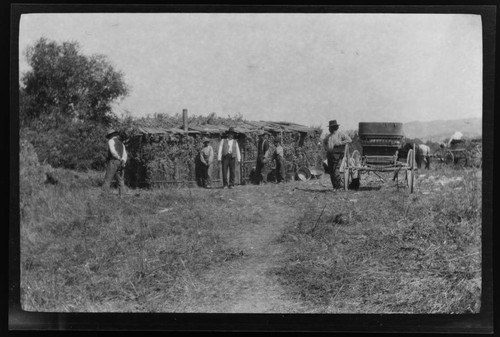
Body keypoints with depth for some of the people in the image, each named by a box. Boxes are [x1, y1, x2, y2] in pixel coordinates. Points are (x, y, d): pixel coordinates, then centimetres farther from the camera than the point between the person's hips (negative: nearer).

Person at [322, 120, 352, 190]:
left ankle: (339, 186, -3)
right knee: (330, 171, 4)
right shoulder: (329, 135, 18)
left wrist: (339, 143, -18)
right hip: (329, 154, 7)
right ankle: (334, 187, 11)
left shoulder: (340, 134, -3)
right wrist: (325, 147, 18)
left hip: (337, 154, -7)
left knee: (335, 170, -15)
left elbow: (349, 140, -14)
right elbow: (324, 141, 37)